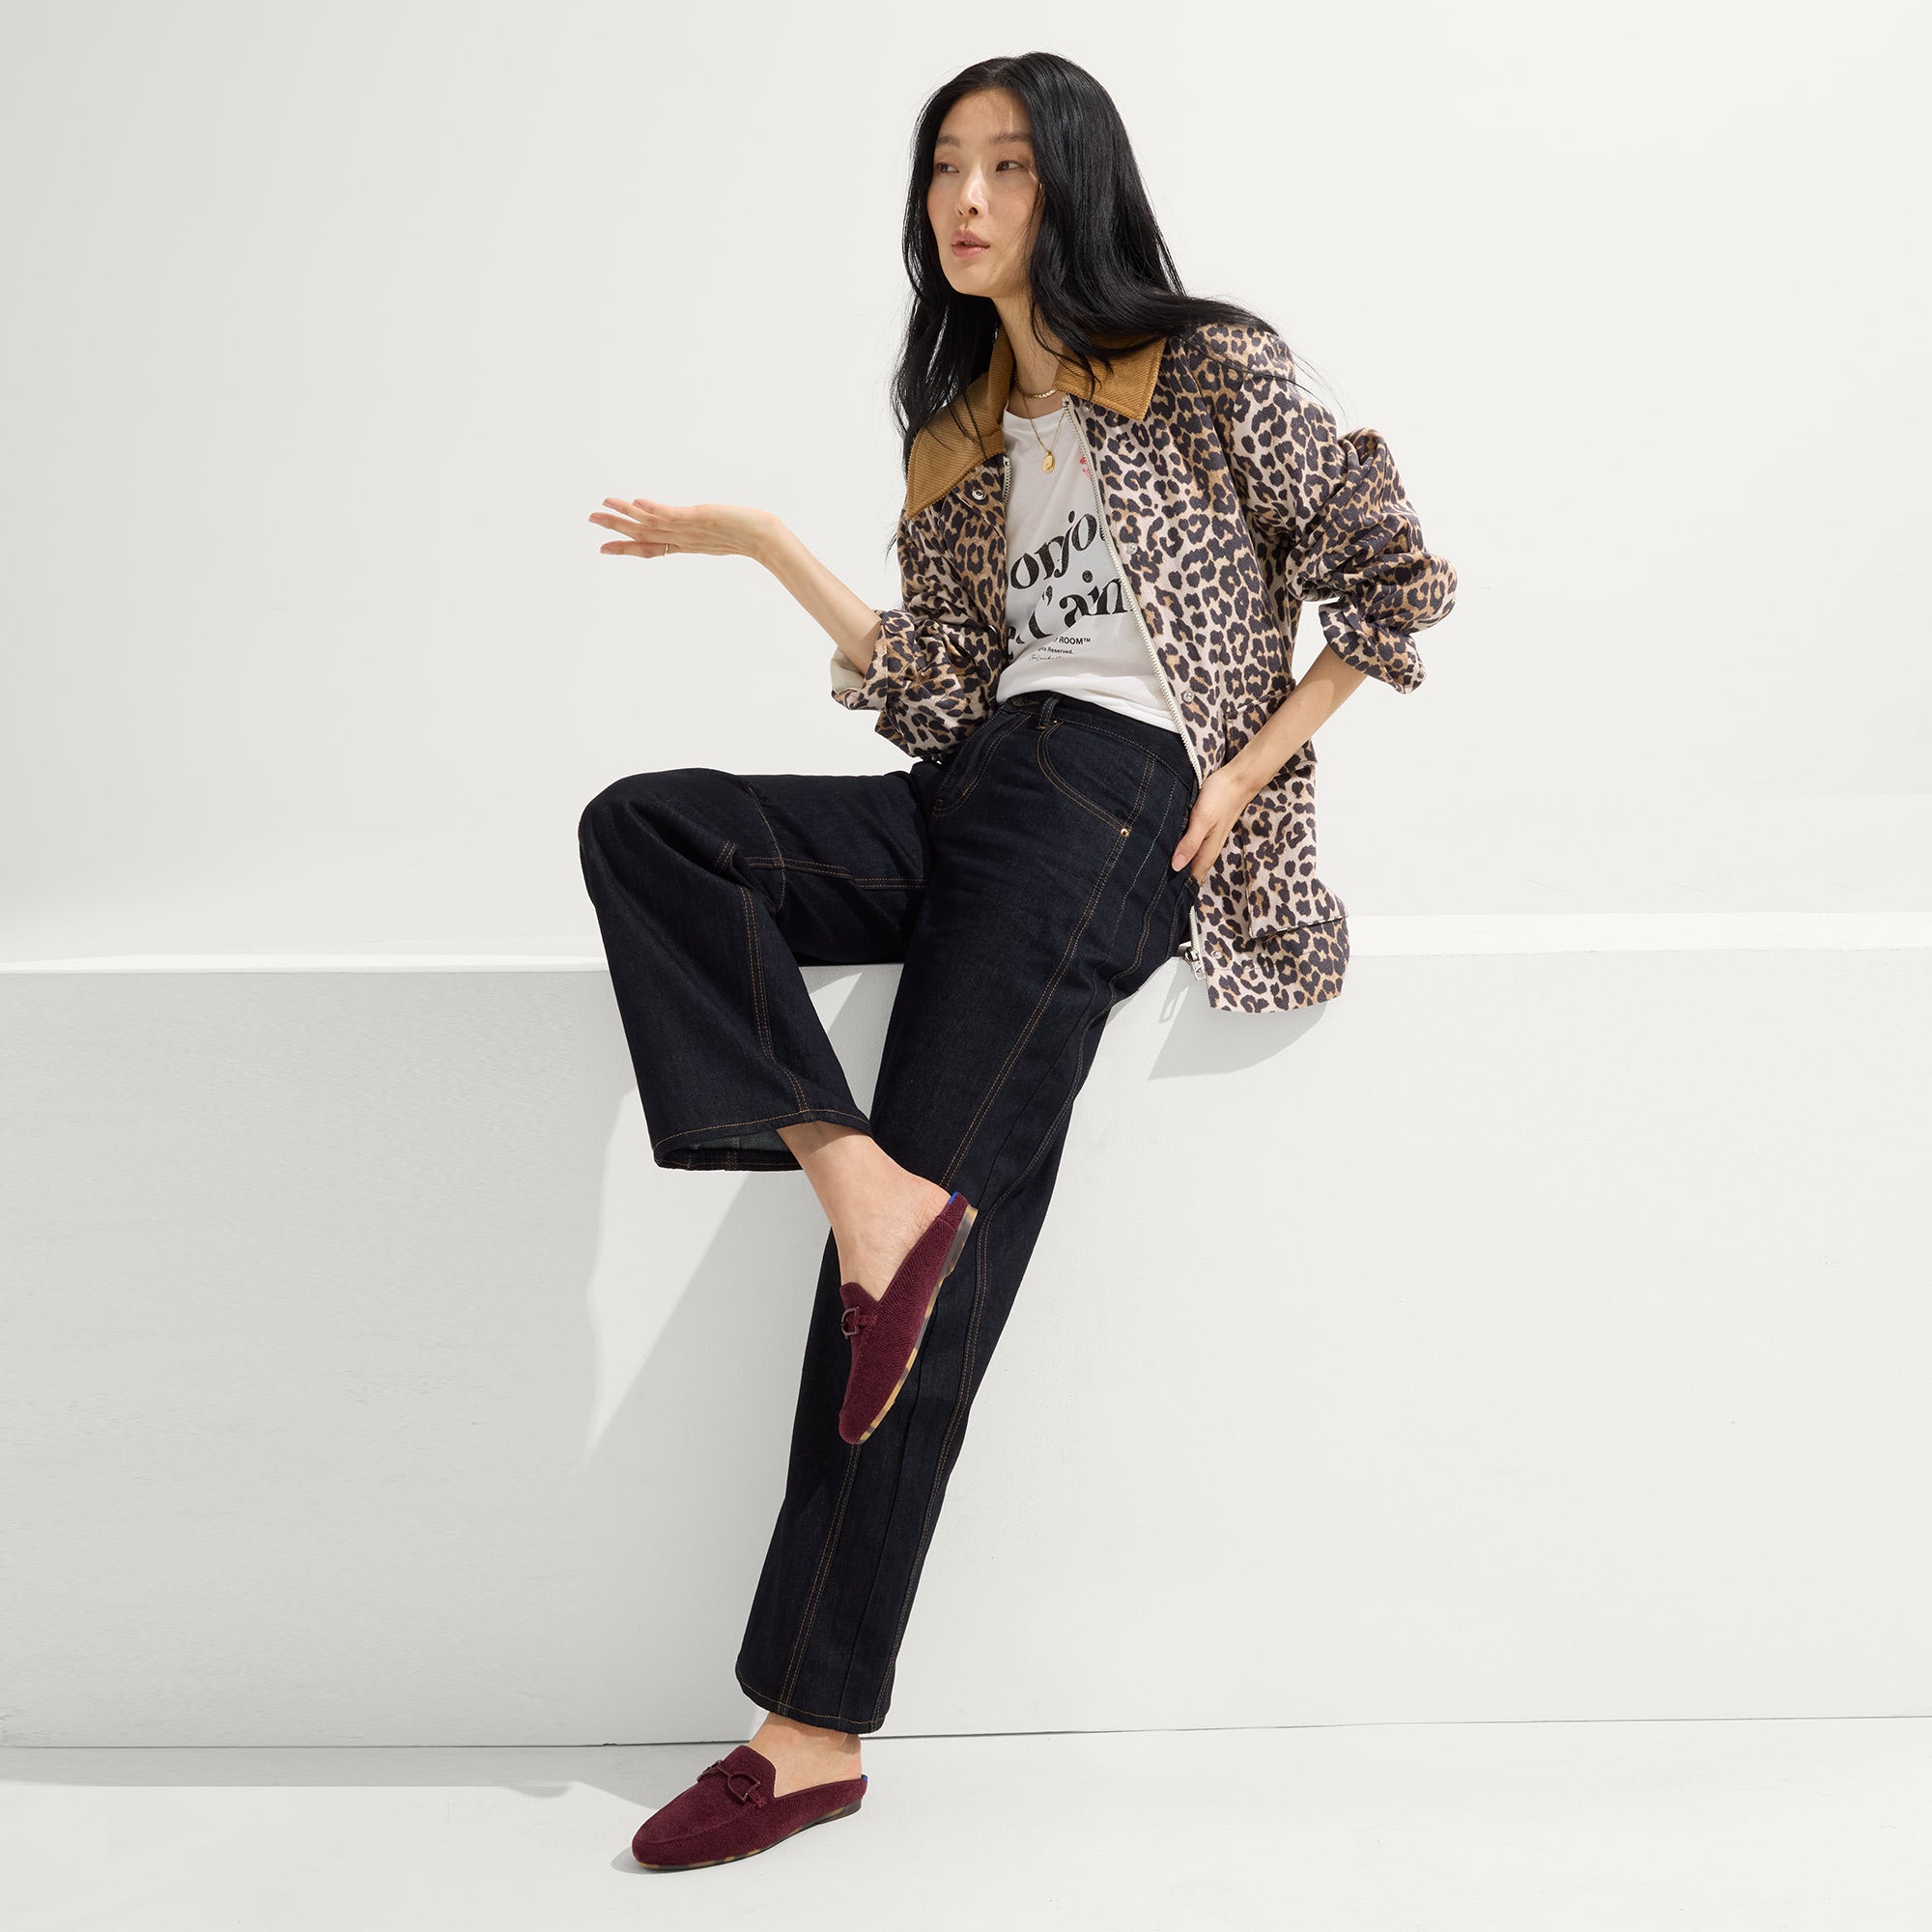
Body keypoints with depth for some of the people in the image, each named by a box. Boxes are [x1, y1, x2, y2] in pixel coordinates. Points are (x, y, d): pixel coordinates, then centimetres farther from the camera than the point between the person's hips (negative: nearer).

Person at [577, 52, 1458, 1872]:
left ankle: (813, 1728, -8)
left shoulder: (1210, 374, 5)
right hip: (971, 791, 7)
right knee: (639, 826, -18)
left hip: (1119, 808, -7)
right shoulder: (962, 438, 22)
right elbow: (941, 695, 15)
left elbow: (1398, 582, 3)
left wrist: (1242, 777, -5)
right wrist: (771, 551, 9)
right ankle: (868, 1190, -30)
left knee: (925, 1265, -15)